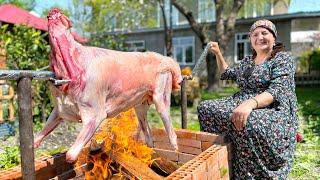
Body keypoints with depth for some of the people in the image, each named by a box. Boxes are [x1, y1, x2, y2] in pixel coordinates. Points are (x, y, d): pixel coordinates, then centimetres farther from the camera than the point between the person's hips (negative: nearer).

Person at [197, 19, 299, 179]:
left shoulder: (283, 58, -4)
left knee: (250, 124, -40)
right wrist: (218, 54, 21)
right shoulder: (247, 61, 18)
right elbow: (227, 74, 35)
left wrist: (250, 103, -38)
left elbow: (277, 91, -20)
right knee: (205, 108, -6)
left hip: (274, 111, -7)